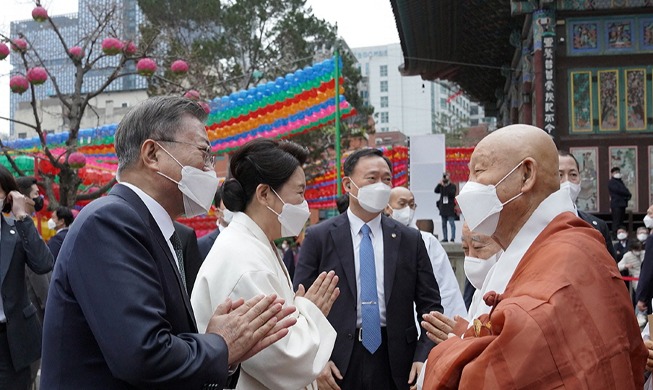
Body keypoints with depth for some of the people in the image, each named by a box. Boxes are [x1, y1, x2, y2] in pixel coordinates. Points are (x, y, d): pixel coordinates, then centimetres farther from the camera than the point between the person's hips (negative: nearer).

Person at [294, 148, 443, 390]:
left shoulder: (410, 240, 4)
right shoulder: (318, 238, -1)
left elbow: (430, 305, 4)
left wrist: (424, 358, -9)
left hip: (395, 363, 2)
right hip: (337, 363, -1)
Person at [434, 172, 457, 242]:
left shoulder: (452, 186, -1)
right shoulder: (441, 186, 12)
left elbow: (453, 194, -15)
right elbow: (436, 191, 0)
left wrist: (446, 186, -17)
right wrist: (439, 184, -11)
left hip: (450, 208, -5)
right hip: (443, 207, 5)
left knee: (452, 223, -9)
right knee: (444, 224, 8)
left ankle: (452, 238, -9)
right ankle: (445, 238, 12)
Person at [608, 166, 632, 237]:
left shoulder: (620, 181, 22)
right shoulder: (611, 182, -3)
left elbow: (625, 191, 14)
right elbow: (618, 190, -14)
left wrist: (627, 196, -7)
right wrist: (627, 194, -6)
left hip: (622, 204, 8)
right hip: (616, 204, -8)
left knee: (621, 221, 8)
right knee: (616, 222, -11)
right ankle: (615, 236, -11)